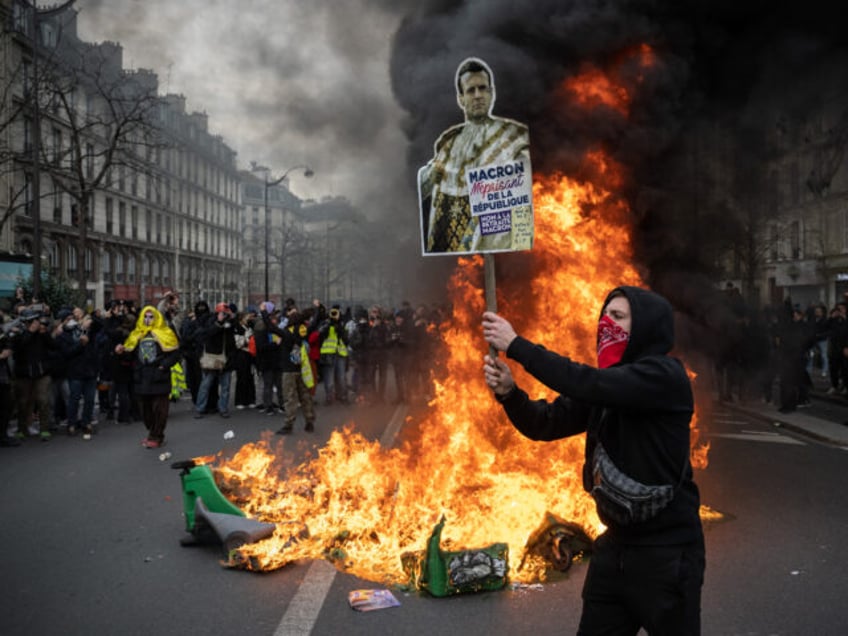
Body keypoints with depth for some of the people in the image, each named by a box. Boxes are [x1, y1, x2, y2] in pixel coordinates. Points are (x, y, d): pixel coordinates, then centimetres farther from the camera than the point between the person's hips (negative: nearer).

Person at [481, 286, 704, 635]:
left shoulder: (664, 376, -16)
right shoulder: (608, 383, 6)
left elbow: (590, 383, -29)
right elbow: (546, 423, 4)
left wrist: (516, 344, -25)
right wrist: (508, 392, -16)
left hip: (666, 550, -7)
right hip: (615, 544, 7)